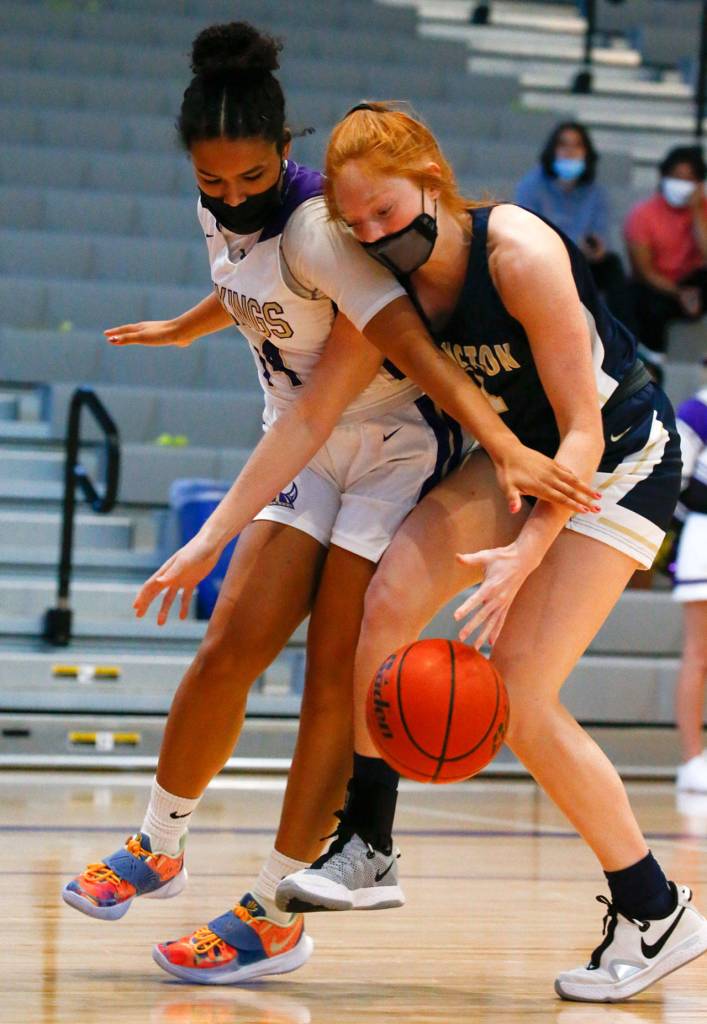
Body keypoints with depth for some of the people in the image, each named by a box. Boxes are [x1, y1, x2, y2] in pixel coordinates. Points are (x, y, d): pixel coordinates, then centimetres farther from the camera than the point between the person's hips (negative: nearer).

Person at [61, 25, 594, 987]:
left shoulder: (317, 224, -26)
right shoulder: (224, 212, -3)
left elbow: (416, 347, -34)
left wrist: (507, 449, -44)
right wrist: (183, 327, 38)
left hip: (398, 447, -7)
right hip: (305, 450, 7)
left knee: (336, 669, -9)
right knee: (233, 644, -3)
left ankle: (276, 912, -4)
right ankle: (159, 845, 15)